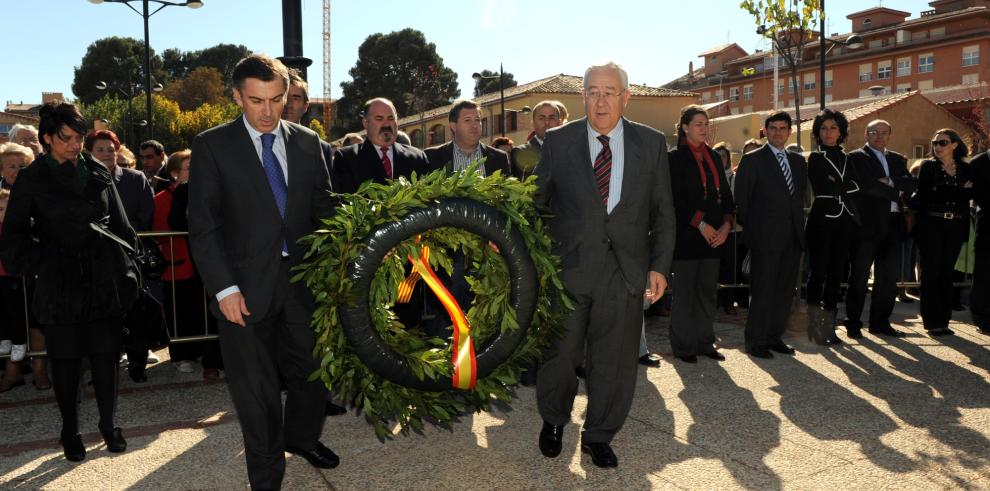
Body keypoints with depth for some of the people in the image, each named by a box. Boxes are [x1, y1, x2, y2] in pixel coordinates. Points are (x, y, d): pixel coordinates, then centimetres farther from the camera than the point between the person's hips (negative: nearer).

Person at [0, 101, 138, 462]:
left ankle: (108, 424, 21)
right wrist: (38, 264, -10)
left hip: (104, 281, 2)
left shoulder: (98, 174, 8)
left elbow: (120, 226, 11)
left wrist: (125, 271, 6)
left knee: (105, 357, 5)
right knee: (66, 361, 7)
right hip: (60, 283, -1)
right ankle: (70, 430, 23)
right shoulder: (32, 179, 1)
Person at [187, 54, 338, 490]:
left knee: (314, 370, 14)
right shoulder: (212, 145, -3)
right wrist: (224, 288, -13)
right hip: (246, 286, -3)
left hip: (302, 278, 3)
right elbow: (203, 225, -6)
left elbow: (325, 208, 8)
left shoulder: (307, 142, 5)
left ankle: (302, 438, 43)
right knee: (256, 388, 8)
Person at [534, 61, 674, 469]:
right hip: (567, 267, -1)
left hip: (625, 271, 1)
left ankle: (599, 436, 30)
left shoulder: (652, 143, 4)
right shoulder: (558, 142, 1)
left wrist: (659, 266, 0)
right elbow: (536, 202, 6)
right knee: (559, 354, 10)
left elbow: (663, 212, 7)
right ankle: (553, 421, 37)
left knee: (614, 361, 10)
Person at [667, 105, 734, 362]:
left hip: (714, 235, 6)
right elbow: (675, 199, -12)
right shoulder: (675, 157, -4)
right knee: (684, 292, 1)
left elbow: (725, 194, 12)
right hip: (686, 235, -6)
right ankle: (683, 346, 10)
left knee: (708, 291, 10)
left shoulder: (714, 157, 14)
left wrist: (726, 224, -3)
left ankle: (705, 342, 19)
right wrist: (700, 224, -15)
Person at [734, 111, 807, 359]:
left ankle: (774, 337, 20)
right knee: (763, 290, -2)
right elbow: (741, 199, -4)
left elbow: (800, 196, 18)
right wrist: (749, 230, -5)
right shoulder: (752, 160, -2)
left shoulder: (798, 160, 16)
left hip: (792, 236, 6)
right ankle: (755, 341, 7)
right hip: (765, 237, -6)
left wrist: (800, 226, 9)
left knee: (785, 290, 9)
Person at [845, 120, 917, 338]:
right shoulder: (856, 158, -1)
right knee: (859, 277, -1)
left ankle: (880, 322, 19)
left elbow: (912, 183, 5)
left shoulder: (898, 159, 19)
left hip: (893, 224, 6)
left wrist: (890, 182, -11)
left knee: (889, 278, 9)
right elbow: (865, 185, -16)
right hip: (866, 224, -6)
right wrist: (896, 192, -9)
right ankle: (853, 323, 7)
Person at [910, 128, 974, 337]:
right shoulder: (928, 166, 3)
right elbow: (924, 196, -9)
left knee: (947, 273, 6)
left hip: (956, 227, 3)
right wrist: (959, 192, -9)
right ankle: (932, 321, 1)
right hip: (931, 225, -3)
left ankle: (943, 320, 12)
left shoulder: (966, 169, 11)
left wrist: (944, 194, -15)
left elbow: (970, 194, 1)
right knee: (931, 273, -2)